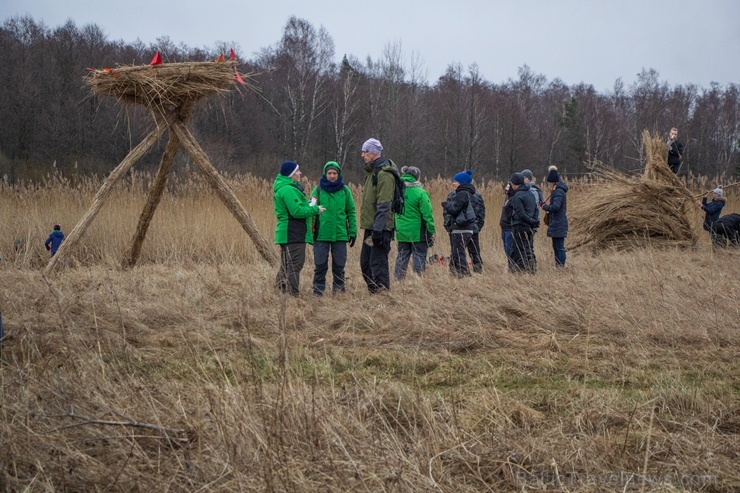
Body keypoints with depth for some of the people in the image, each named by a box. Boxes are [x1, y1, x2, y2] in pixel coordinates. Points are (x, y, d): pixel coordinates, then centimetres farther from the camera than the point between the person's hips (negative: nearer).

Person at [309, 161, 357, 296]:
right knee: (320, 265, 1)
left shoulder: (345, 190, 5)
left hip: (340, 234, 1)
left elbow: (351, 212, 7)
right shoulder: (318, 190, 2)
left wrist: (353, 232, 3)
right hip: (321, 235, -1)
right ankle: (318, 292, 8)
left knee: (339, 266, 6)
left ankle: (339, 290, 16)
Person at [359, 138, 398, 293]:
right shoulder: (372, 171, 17)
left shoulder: (384, 174, -14)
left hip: (380, 228, -10)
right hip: (370, 227, 10)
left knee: (378, 264, -9)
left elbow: (383, 206, -20)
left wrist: (378, 229, -24)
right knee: (366, 264, 13)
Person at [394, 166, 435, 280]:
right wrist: (431, 232, -6)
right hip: (417, 233, -5)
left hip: (401, 232, 5)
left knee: (402, 257, 14)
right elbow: (427, 214, -13)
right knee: (419, 257, 2)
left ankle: (398, 280, 15)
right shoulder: (420, 193, -14)